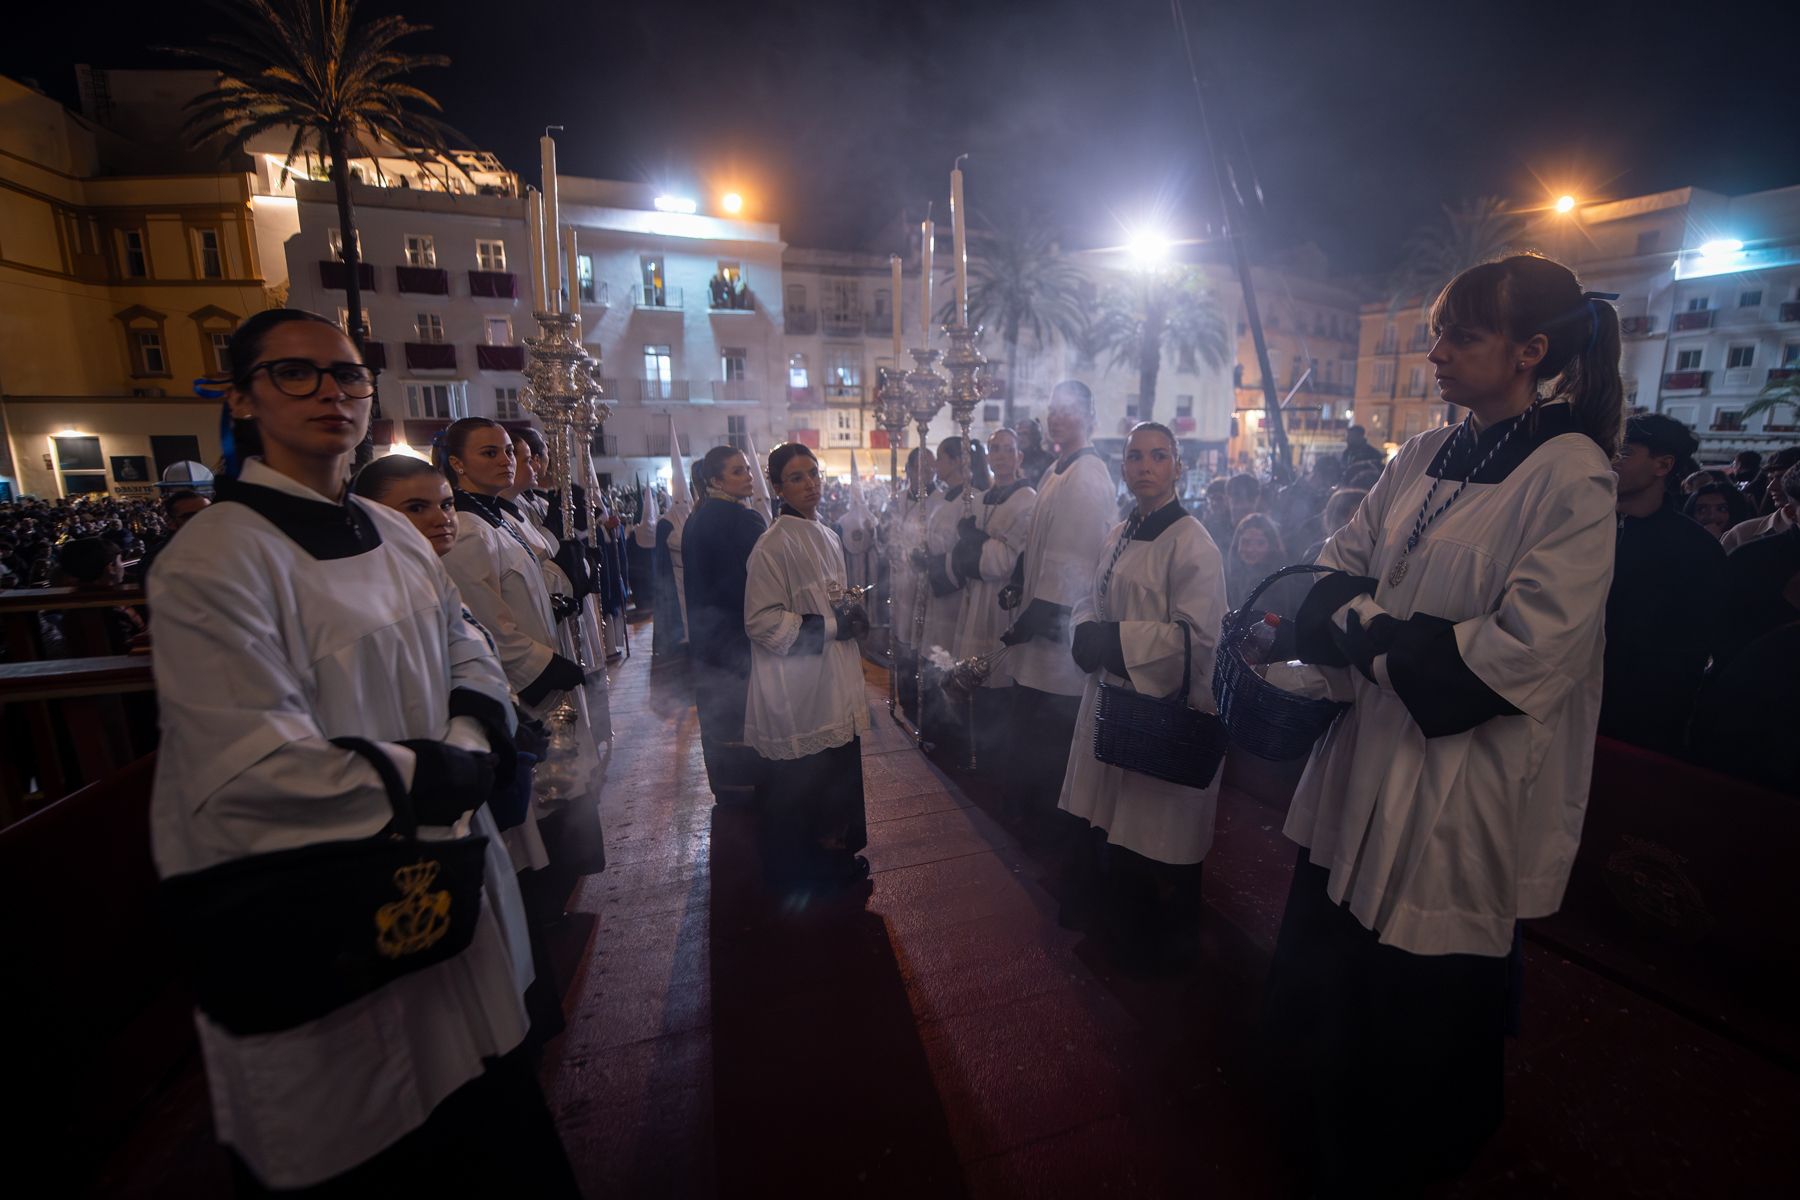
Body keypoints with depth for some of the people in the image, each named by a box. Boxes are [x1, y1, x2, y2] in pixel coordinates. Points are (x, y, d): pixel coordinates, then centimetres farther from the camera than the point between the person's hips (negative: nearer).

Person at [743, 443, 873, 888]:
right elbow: (762, 622, -19)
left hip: (834, 684, 8)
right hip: (797, 689, -8)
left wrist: (851, 612, 5)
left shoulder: (826, 537, 12)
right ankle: (798, 870, 26)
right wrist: (832, 626, -18)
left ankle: (834, 851, 37)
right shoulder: (774, 544, -15)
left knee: (839, 772, 15)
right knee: (799, 783, 5)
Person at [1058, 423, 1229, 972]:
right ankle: (1120, 926, 41)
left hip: (1165, 709, -7)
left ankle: (1162, 943, 31)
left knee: (1156, 832, 6)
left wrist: (1115, 639, -20)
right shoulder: (1118, 536, 10)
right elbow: (1091, 602, 16)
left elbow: (1196, 635, -21)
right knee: (1113, 820, 18)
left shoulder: (1192, 545, -14)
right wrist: (1087, 633, -6)